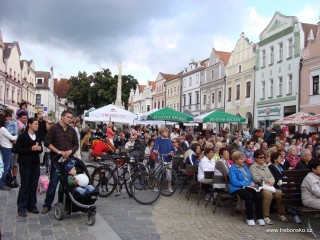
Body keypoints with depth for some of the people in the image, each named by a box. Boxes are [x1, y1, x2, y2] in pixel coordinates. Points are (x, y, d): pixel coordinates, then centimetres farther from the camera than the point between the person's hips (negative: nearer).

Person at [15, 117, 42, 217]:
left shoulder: (38, 136, 12)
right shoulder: (22, 136, -7)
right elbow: (17, 149, -12)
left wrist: (39, 148, -4)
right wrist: (31, 149, -20)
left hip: (36, 164, 5)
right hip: (25, 164, -5)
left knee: (34, 186, 7)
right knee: (25, 186, -2)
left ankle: (32, 206, 18)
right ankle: (22, 208, 6)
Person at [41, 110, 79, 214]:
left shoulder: (72, 130, 10)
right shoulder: (54, 128, -1)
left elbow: (76, 145, 12)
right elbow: (47, 142, -7)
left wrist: (70, 151, -9)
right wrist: (59, 152, -14)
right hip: (56, 159, -4)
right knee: (53, 182, -1)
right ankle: (47, 205, 9)